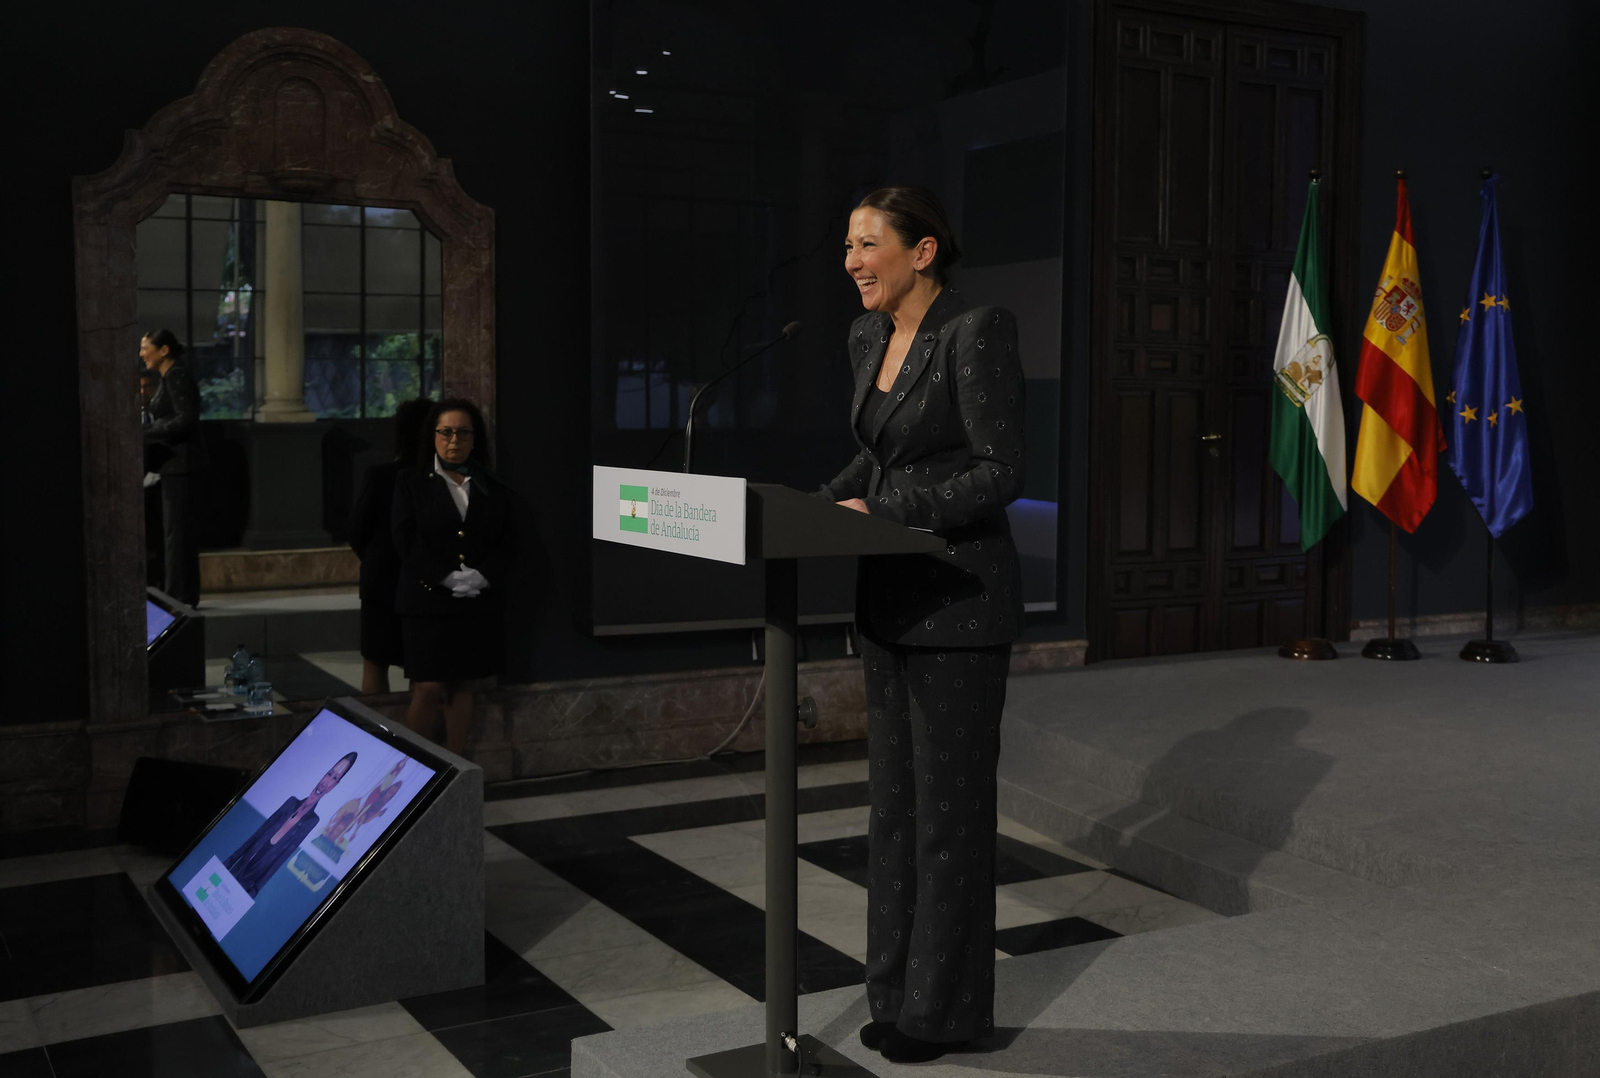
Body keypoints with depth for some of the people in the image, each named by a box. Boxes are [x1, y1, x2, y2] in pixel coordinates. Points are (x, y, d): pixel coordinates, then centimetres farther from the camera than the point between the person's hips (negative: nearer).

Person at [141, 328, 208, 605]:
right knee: (173, 530, 11)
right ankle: (182, 595, 16)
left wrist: (145, 434, -20)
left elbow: (186, 419, -21)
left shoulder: (176, 376, -12)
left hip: (181, 462, -10)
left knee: (177, 529, -7)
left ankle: (180, 596, -4)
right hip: (173, 462, 10)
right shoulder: (168, 378, 17)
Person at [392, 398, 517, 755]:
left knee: (463, 687, 8)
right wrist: (447, 578, -16)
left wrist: (483, 576, -12)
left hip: (480, 603, 3)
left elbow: (508, 542, 5)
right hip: (427, 602, -3)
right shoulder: (411, 482, 4)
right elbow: (406, 541, -5)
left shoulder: (492, 488, 11)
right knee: (429, 689, -7)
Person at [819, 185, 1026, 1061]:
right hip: (889, 599, 8)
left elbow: (1000, 472, -18)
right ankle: (897, 993, 26)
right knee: (895, 799, 13)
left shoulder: (977, 333, -13)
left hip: (960, 602, -8)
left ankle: (945, 1009, 17)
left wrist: (880, 513, -21)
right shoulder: (868, 338, 11)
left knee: (949, 804, 2)